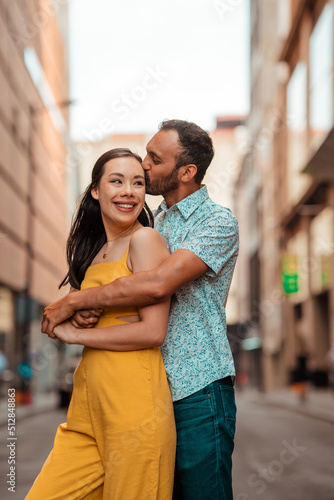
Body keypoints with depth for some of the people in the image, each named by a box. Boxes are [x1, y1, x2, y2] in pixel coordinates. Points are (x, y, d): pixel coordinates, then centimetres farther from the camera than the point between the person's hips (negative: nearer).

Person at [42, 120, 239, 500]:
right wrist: (81, 307, -6)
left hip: (197, 391, -7)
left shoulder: (218, 222, -10)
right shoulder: (155, 223, 17)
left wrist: (73, 300, -16)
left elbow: (158, 284, -23)